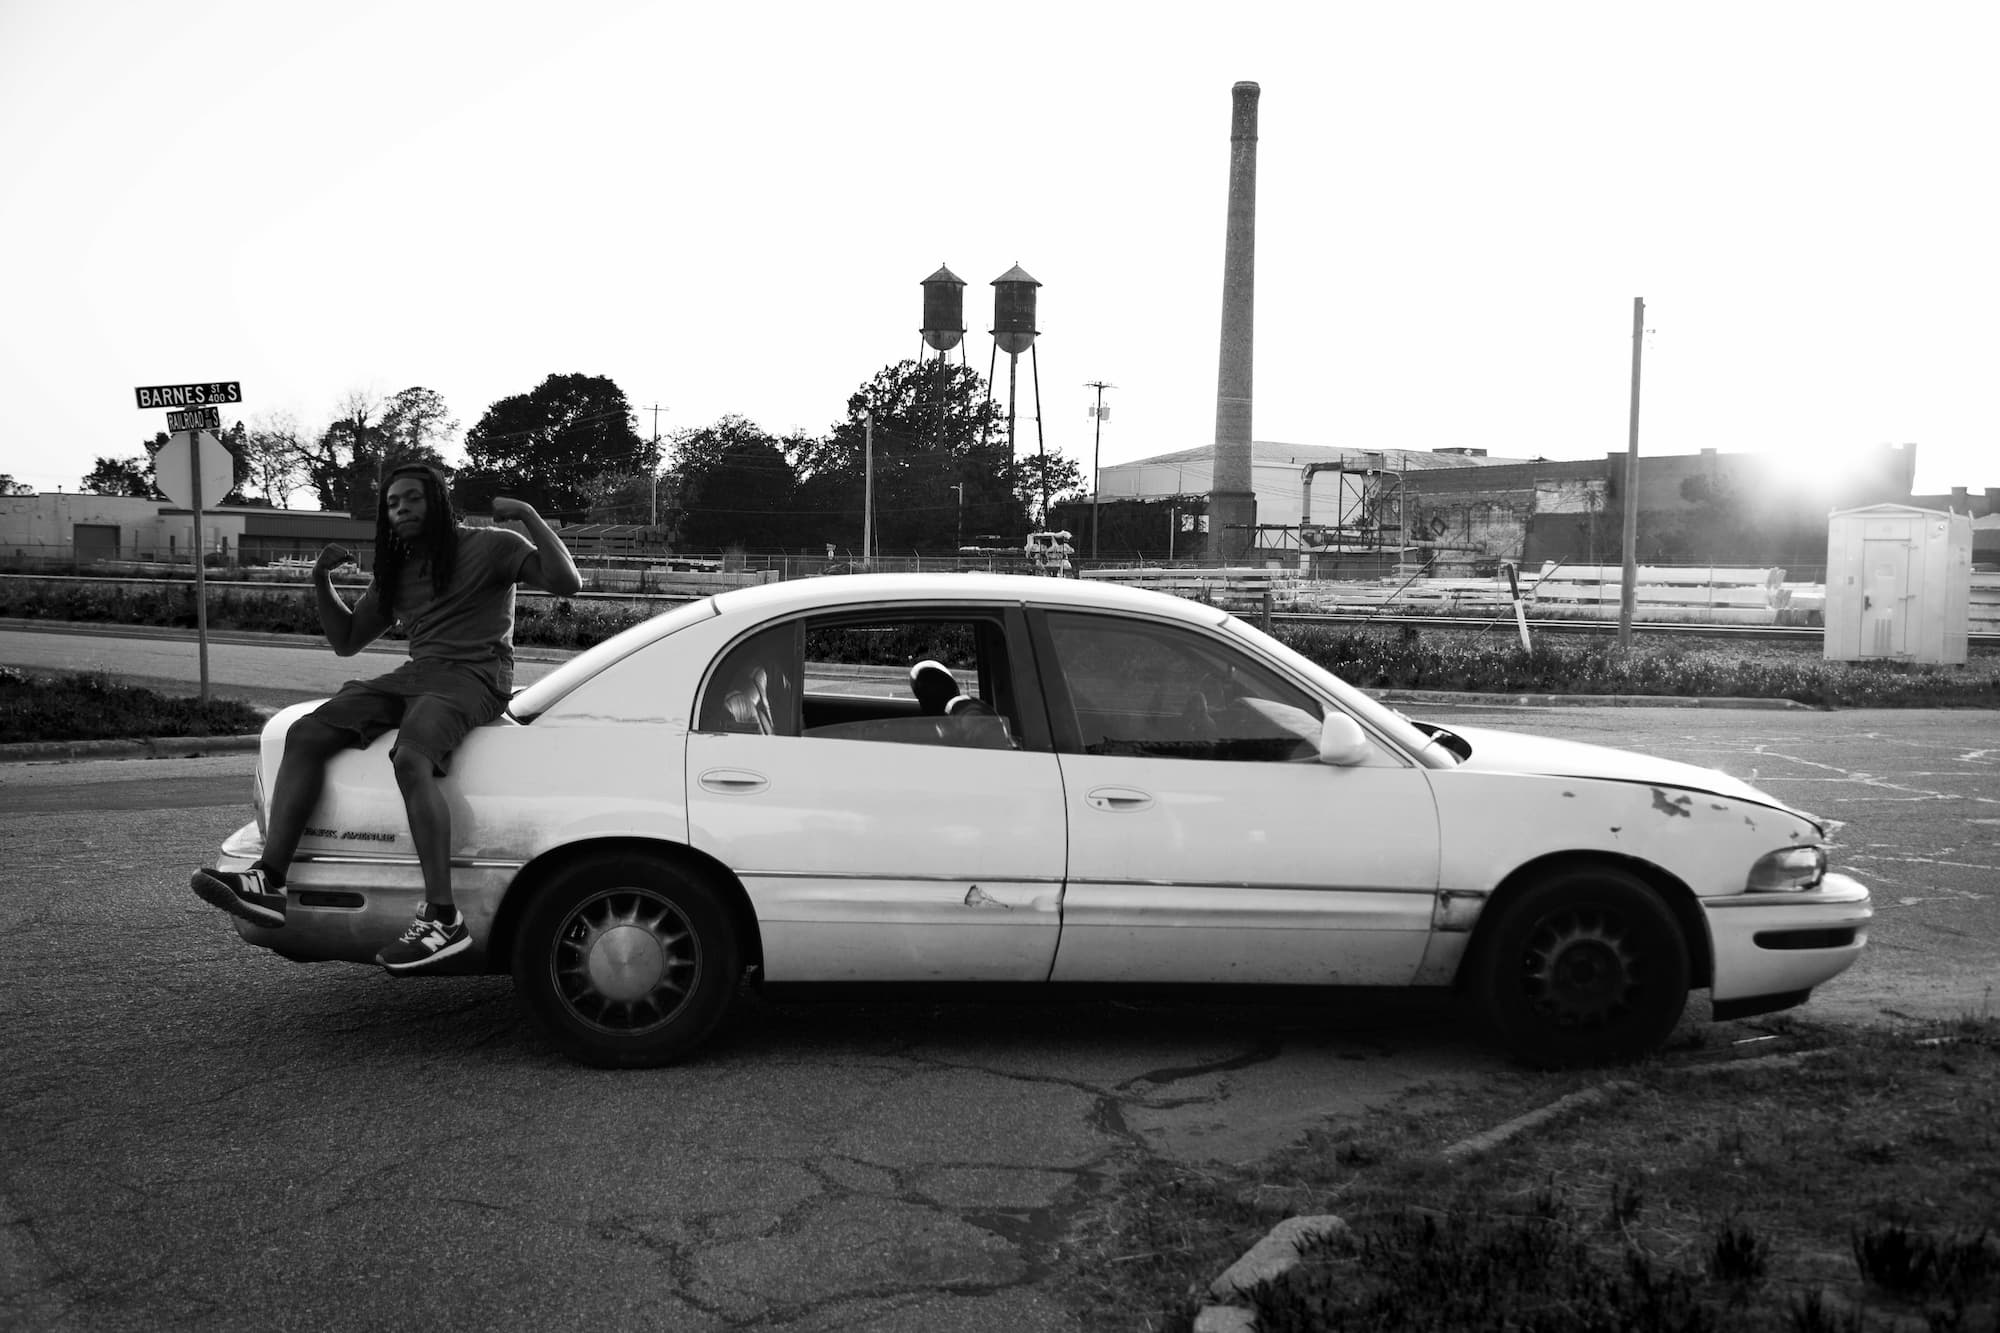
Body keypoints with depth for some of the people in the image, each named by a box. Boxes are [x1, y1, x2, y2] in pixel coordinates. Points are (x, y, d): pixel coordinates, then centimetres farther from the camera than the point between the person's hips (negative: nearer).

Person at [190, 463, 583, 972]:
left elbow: (566, 582, -8)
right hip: (414, 676, 7)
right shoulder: (395, 570, 26)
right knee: (305, 734, -13)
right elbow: (346, 640, 27)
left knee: (410, 758, -35)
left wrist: (527, 515, -12)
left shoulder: (490, 546, 5)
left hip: (474, 676, -7)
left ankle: (444, 916, -37)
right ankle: (269, 880, -23)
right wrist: (322, 581, 13)